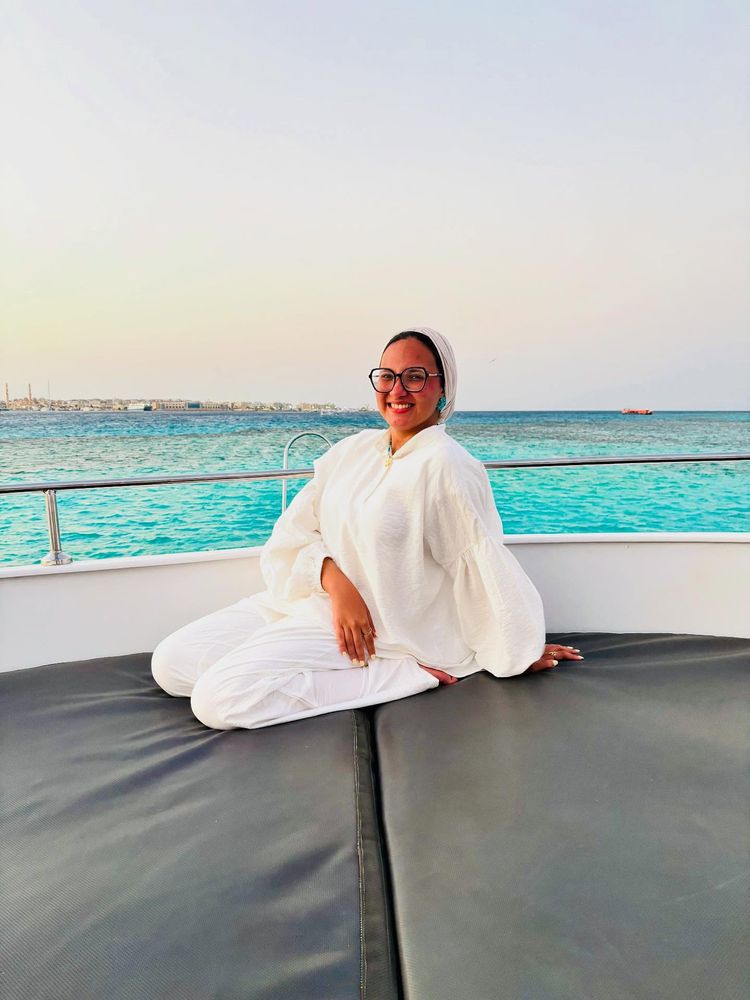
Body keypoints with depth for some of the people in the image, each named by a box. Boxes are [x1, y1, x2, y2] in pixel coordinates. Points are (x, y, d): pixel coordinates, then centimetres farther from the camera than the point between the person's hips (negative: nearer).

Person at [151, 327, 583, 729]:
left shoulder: (445, 466, -17)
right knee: (170, 664, 3)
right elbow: (293, 532, 2)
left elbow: (486, 565, -13)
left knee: (219, 698, -20)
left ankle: (396, 673, -9)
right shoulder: (352, 450, 5)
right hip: (311, 598, 8)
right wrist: (332, 579, -16)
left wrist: (521, 653, -6)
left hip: (376, 630, -7)